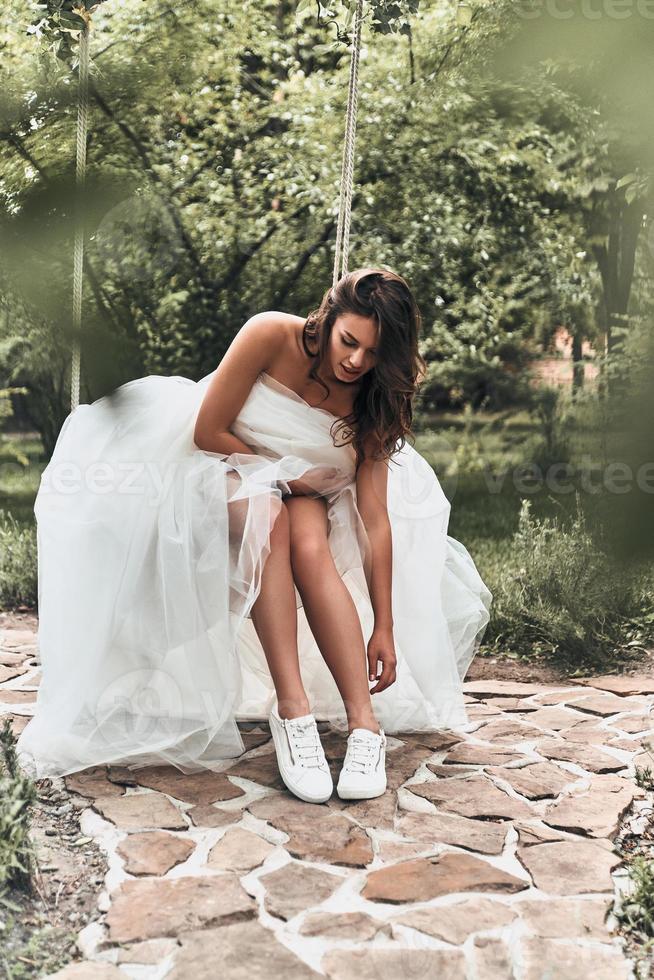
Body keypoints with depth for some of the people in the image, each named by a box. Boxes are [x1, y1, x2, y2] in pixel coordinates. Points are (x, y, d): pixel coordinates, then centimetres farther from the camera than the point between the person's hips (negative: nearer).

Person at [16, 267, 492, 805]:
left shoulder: (372, 402, -14)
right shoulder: (273, 336, -22)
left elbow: (375, 517, -19)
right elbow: (207, 431, -18)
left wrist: (384, 627, -21)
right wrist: (285, 472, -15)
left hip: (302, 492, 2)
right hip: (224, 465, -2)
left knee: (311, 545, -33)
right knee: (267, 514, -37)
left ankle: (364, 722, -35)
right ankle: (292, 710, -40)